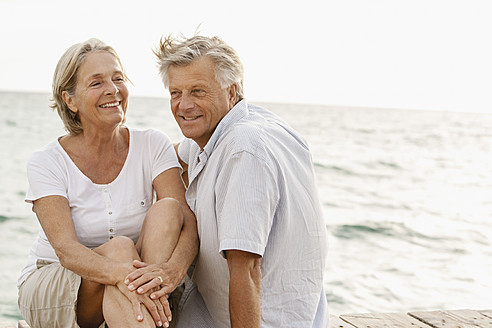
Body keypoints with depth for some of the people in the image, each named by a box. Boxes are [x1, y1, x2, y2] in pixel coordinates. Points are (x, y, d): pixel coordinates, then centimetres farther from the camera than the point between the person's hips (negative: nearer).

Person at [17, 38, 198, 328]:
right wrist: (120, 274, -45)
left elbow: (188, 221, -17)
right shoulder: (47, 162, -11)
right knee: (120, 247, -34)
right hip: (47, 289, -2)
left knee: (167, 208, -24)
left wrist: (174, 268, -41)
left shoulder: (153, 146, -5)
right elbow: (65, 249, -24)